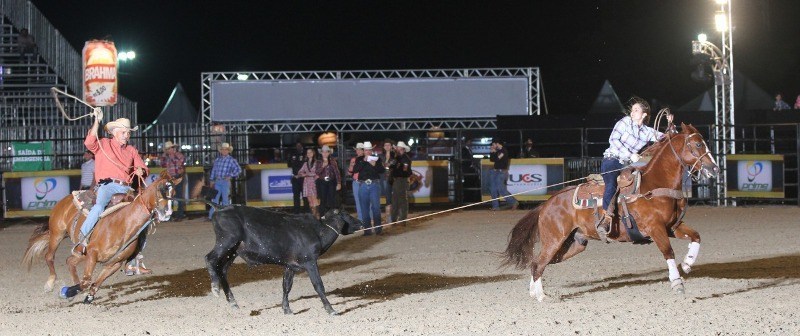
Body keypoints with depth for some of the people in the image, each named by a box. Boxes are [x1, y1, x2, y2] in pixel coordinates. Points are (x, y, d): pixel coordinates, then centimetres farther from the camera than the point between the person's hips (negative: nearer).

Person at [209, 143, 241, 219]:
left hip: (225, 181, -4)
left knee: (225, 199, -1)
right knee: (215, 198, 4)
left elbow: (238, 170, -7)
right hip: (217, 181, 4)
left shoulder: (232, 160, -2)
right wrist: (212, 180, 14)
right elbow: (214, 170, 17)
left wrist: (230, 176, -12)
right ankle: (211, 216, 6)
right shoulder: (217, 159, 12)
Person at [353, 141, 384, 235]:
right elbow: (355, 170, -5)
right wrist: (364, 161, -12)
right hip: (363, 185, 1)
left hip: (374, 185, -1)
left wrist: (375, 165, -13)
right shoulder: (359, 160, 10)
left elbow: (383, 171, 4)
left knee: (376, 207, -6)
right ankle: (367, 229, 6)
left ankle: (378, 228, -3)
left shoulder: (376, 159, 9)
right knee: (365, 208, 2)